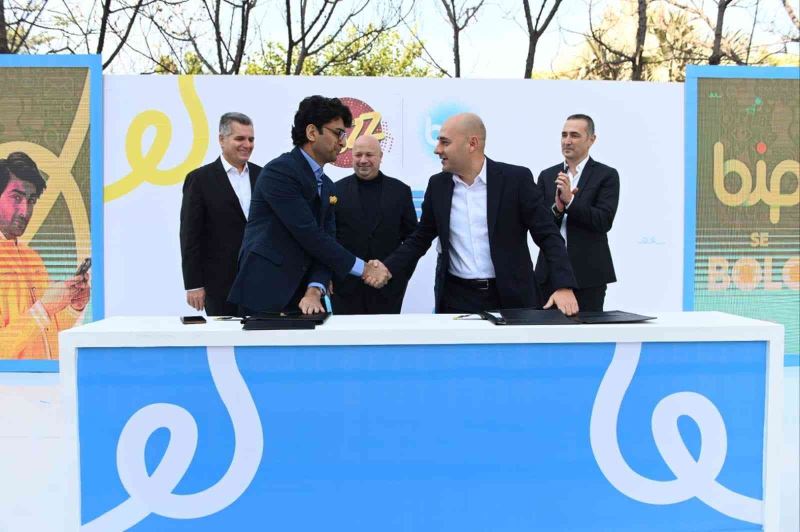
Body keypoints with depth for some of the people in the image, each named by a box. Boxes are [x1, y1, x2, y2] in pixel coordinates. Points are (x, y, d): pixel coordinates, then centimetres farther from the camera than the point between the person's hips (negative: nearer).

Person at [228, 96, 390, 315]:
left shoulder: (327, 186, 13)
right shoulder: (280, 171, -14)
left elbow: (325, 240, 5)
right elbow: (309, 235, -19)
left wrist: (314, 291, -12)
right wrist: (363, 268, -13)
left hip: (299, 295, 7)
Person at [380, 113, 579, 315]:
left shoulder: (516, 179, -7)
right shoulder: (438, 185, 4)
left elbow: (548, 235, -7)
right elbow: (420, 239, 11)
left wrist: (564, 287, -20)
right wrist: (387, 268, -4)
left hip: (510, 297, -2)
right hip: (456, 298, 3)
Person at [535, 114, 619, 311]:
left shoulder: (606, 175, 0)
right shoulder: (547, 175, 11)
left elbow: (604, 221, -11)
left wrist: (570, 201, -19)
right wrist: (556, 208, -15)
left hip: (588, 274, -3)